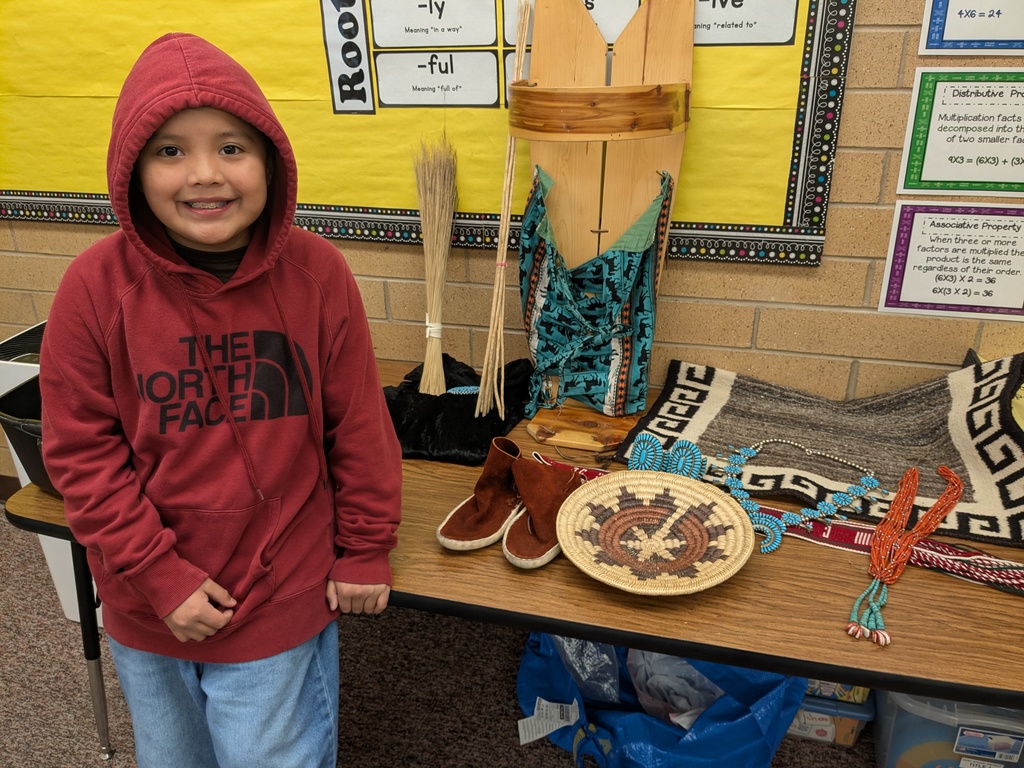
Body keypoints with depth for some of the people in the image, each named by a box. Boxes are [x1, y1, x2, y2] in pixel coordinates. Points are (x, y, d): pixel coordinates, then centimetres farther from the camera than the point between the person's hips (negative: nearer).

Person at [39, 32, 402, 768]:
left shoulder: (317, 272, -15)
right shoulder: (97, 285, -15)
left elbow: (360, 424, -7)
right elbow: (81, 452, -8)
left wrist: (366, 550, 0)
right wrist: (160, 575, -11)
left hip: (283, 600, -1)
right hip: (148, 607, 2)